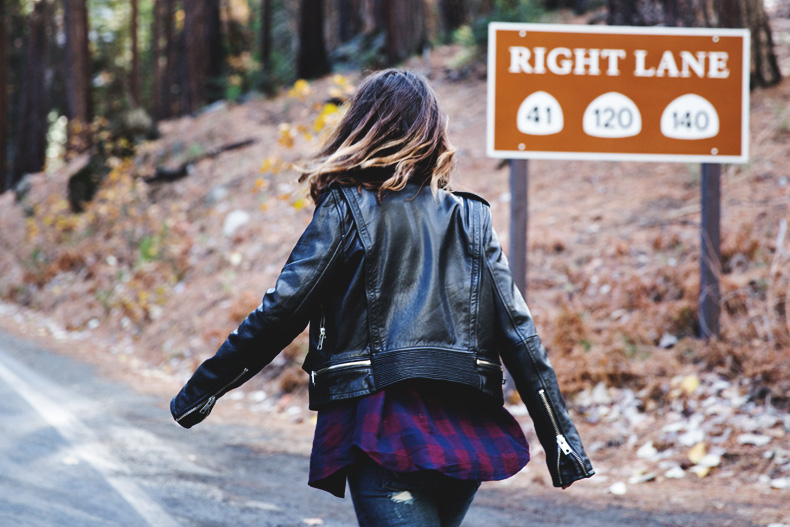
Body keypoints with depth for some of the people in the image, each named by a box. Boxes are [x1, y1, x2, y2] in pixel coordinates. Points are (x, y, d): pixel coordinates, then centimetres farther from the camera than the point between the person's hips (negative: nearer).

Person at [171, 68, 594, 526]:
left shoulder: (347, 209, 2)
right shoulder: (472, 218, 13)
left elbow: (282, 311, -4)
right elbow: (517, 330, 7)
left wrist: (203, 388, 4)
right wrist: (561, 436, 9)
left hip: (382, 430, -5)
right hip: (465, 434, 5)